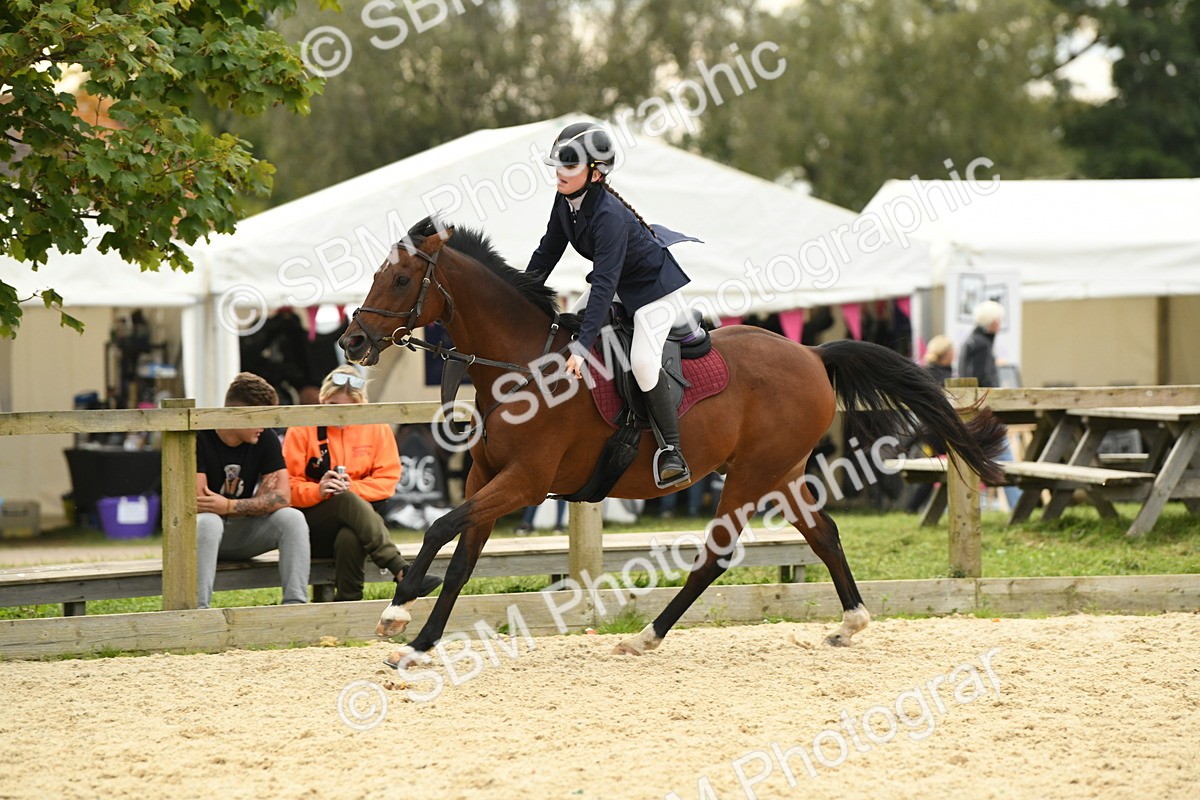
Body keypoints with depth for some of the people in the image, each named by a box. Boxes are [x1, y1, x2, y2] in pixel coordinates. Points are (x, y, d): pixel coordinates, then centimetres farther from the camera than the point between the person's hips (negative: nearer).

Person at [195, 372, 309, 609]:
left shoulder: (266, 441, -2)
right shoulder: (199, 439, -16)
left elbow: (282, 498, -11)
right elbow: (197, 503, -22)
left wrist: (229, 506, -24)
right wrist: (254, 505, -11)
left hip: (243, 532, 4)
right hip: (207, 529, -4)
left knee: (293, 518, -21)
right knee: (207, 522, -38)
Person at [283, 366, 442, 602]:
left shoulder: (376, 428, 6)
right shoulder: (303, 429, 0)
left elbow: (388, 479, 0)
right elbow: (288, 485, -5)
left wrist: (353, 488, -18)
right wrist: (318, 490, -25)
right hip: (312, 520, -1)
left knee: (349, 538, -39)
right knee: (347, 501, -37)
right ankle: (401, 570, -46)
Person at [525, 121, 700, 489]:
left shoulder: (609, 216, -37)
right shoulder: (566, 200, -12)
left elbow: (604, 284, -40)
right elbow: (548, 252, 3)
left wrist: (582, 347, -43)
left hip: (655, 282, -9)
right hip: (622, 280, 9)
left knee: (643, 361, -20)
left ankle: (672, 451, -11)